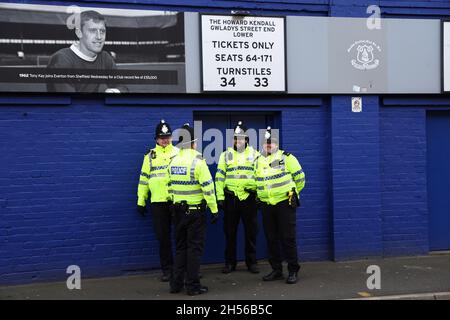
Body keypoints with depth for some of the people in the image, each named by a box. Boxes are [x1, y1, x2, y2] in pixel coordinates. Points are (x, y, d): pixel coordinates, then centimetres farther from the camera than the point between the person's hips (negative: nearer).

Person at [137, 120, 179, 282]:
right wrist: (141, 201, 10)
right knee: (163, 237, 6)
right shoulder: (150, 156, 10)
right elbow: (144, 179, 12)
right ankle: (167, 269, 17)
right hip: (158, 202, 2)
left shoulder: (178, 153, 4)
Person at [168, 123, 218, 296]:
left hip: (178, 209, 6)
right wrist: (214, 209, -12)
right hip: (195, 210, -6)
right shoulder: (197, 161, -15)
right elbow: (208, 186, -17)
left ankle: (176, 283, 18)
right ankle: (192, 286, 6)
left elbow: (170, 185, 11)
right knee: (194, 247, 1)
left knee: (180, 246, 15)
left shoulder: (173, 161, 5)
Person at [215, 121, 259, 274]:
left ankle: (251, 262, 16)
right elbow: (219, 177, 6)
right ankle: (230, 262, 17)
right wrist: (220, 197, -1)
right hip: (231, 197, 1)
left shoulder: (255, 154, 6)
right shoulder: (226, 155, 7)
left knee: (251, 232, 5)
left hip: (249, 197, -1)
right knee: (230, 232, 6)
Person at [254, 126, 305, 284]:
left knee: (288, 238, -3)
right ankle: (276, 270, 21)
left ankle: (293, 271, 7)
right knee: (271, 239, 10)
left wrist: (292, 193, 10)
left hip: (285, 203, -5)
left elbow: (299, 177, 2)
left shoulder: (286, 158, -5)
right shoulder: (258, 161, 12)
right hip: (266, 205, 5)